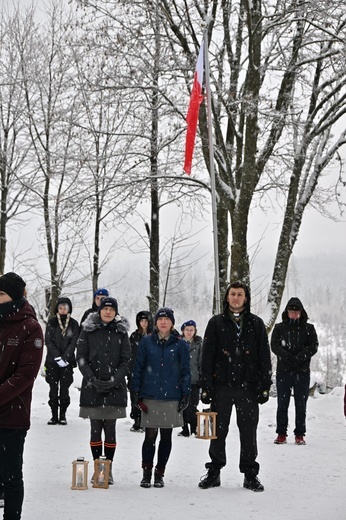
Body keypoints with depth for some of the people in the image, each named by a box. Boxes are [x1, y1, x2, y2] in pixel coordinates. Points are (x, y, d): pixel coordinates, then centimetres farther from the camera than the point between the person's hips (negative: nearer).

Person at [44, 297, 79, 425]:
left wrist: (64, 357, -13)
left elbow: (73, 343, -1)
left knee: (64, 389, -3)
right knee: (53, 389, -1)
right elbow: (48, 341, 0)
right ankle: (54, 415, 5)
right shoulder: (51, 322, 6)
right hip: (52, 361, 1)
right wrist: (57, 357, -11)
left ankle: (63, 415, 5)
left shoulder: (74, 324, 5)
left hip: (67, 361, -1)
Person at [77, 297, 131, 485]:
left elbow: (126, 361, 4)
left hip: (115, 388, 0)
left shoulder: (121, 332, 6)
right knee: (95, 428, 2)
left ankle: (108, 468, 7)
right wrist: (93, 379, -11)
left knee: (110, 428, 1)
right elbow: (81, 358, 1)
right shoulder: (88, 331, 4)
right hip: (92, 388, 0)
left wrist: (114, 380, -10)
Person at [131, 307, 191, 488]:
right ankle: (146, 473, 9)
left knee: (166, 436, 7)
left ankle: (160, 474, 17)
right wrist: (135, 391, 0)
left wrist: (185, 395, 0)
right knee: (150, 436, -2)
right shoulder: (146, 342, 4)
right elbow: (138, 367, 6)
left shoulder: (180, 344, 4)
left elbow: (185, 370, 5)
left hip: (171, 398, 1)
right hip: (150, 397, -1)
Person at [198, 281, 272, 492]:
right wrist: (206, 387, -4)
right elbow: (207, 356, 2)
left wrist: (265, 386, 0)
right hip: (222, 386, 0)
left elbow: (264, 357, 6)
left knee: (248, 431, 3)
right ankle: (214, 472, 17)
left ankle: (250, 474, 13)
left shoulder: (256, 324, 7)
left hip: (248, 387, 0)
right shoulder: (216, 323, 5)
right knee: (218, 431, 6)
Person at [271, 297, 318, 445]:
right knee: (282, 404, 2)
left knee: (301, 405, 3)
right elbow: (274, 345, -3)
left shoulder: (309, 328, 8)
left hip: (302, 371, 0)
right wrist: (287, 356, -20)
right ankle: (281, 434, 8)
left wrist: (299, 357, -18)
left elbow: (313, 346, -3)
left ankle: (300, 434, 10)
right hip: (283, 370, 0)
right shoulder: (279, 327, 9)